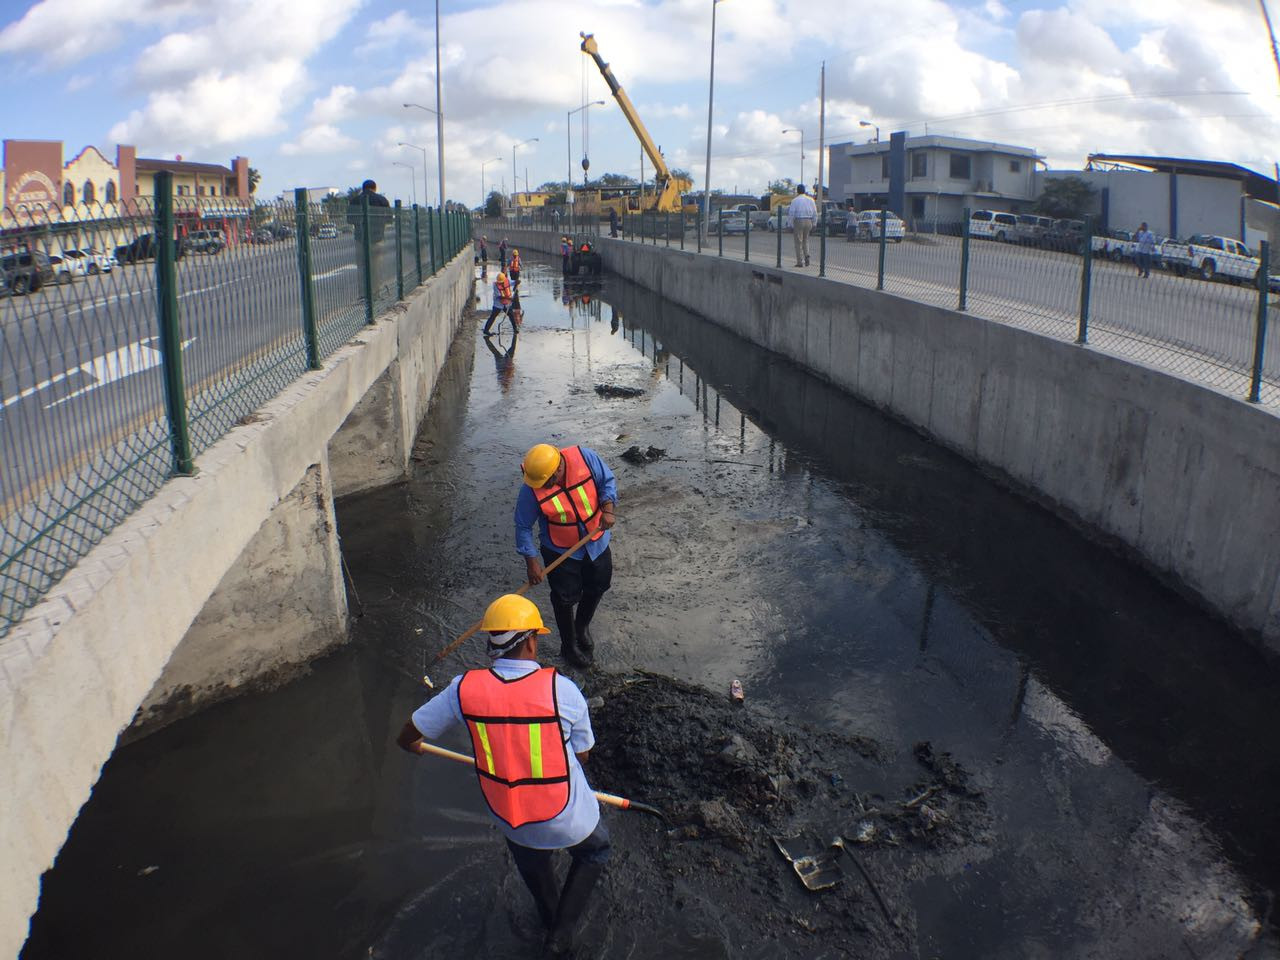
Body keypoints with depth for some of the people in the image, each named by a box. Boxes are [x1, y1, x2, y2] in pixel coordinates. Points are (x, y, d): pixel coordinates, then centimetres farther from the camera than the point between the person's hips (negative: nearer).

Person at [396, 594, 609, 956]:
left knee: (533, 866, 36)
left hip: (508, 818, 3)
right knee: (596, 850, 32)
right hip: (569, 821, -3)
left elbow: (407, 738, -4)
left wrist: (413, 747, 20)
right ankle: (562, 932, 26)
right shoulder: (561, 688, -23)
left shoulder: (464, 688, -16)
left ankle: (551, 922, 59)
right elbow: (582, 754, -8)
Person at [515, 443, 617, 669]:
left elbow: (607, 481, -11)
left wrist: (608, 508, -25)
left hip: (596, 542, 3)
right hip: (561, 552, -3)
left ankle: (582, 627, 49)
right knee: (565, 599, 6)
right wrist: (531, 561, -17)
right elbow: (523, 526, -16)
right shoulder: (531, 490, -28)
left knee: (596, 588, 20)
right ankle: (569, 646, 32)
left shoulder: (584, 457, -26)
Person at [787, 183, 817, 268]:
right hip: (808, 221, 4)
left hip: (798, 221, -4)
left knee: (799, 242, 2)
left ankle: (800, 262, 0)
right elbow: (815, 213, 9)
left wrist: (790, 224, -2)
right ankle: (806, 256, 0)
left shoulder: (795, 200, -6)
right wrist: (814, 224, 15)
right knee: (805, 240, 20)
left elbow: (791, 213, -9)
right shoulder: (810, 200, 7)